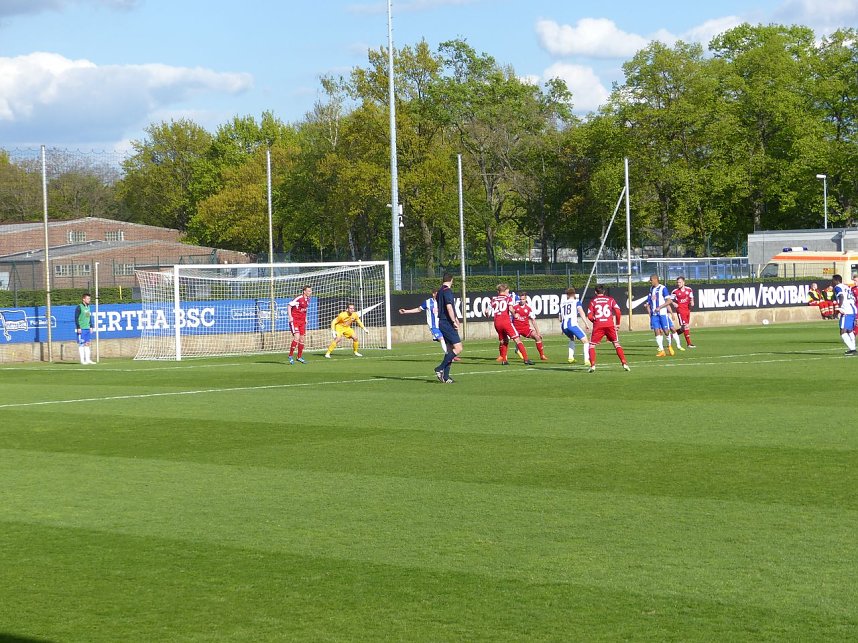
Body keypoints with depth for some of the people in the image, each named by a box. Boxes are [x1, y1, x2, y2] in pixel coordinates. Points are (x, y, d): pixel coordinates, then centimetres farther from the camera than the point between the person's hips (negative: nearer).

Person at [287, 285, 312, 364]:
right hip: (295, 320, -8)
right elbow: (289, 306, -12)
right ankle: (290, 356, -5)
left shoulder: (308, 299, 7)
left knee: (302, 339, 8)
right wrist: (290, 316, -18)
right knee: (297, 338, -17)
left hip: (302, 321, 8)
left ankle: (300, 357, 19)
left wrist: (305, 319, 18)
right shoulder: (299, 298, -17)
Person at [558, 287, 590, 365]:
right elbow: (581, 312, -8)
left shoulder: (563, 303, 25)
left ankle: (571, 357, 22)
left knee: (572, 338, 35)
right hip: (572, 324, -5)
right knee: (586, 341, -1)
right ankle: (587, 360, -17)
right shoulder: (576, 301, 11)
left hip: (563, 326, 5)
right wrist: (586, 323, -12)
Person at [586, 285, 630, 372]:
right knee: (616, 344, 13)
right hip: (610, 324, 1)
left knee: (592, 345, 10)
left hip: (598, 326, -1)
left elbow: (589, 316, 3)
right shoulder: (610, 299, 11)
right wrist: (618, 323, 12)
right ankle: (624, 364, 2)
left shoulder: (593, 301, 9)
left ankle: (592, 366, -4)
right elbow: (618, 312, 1)